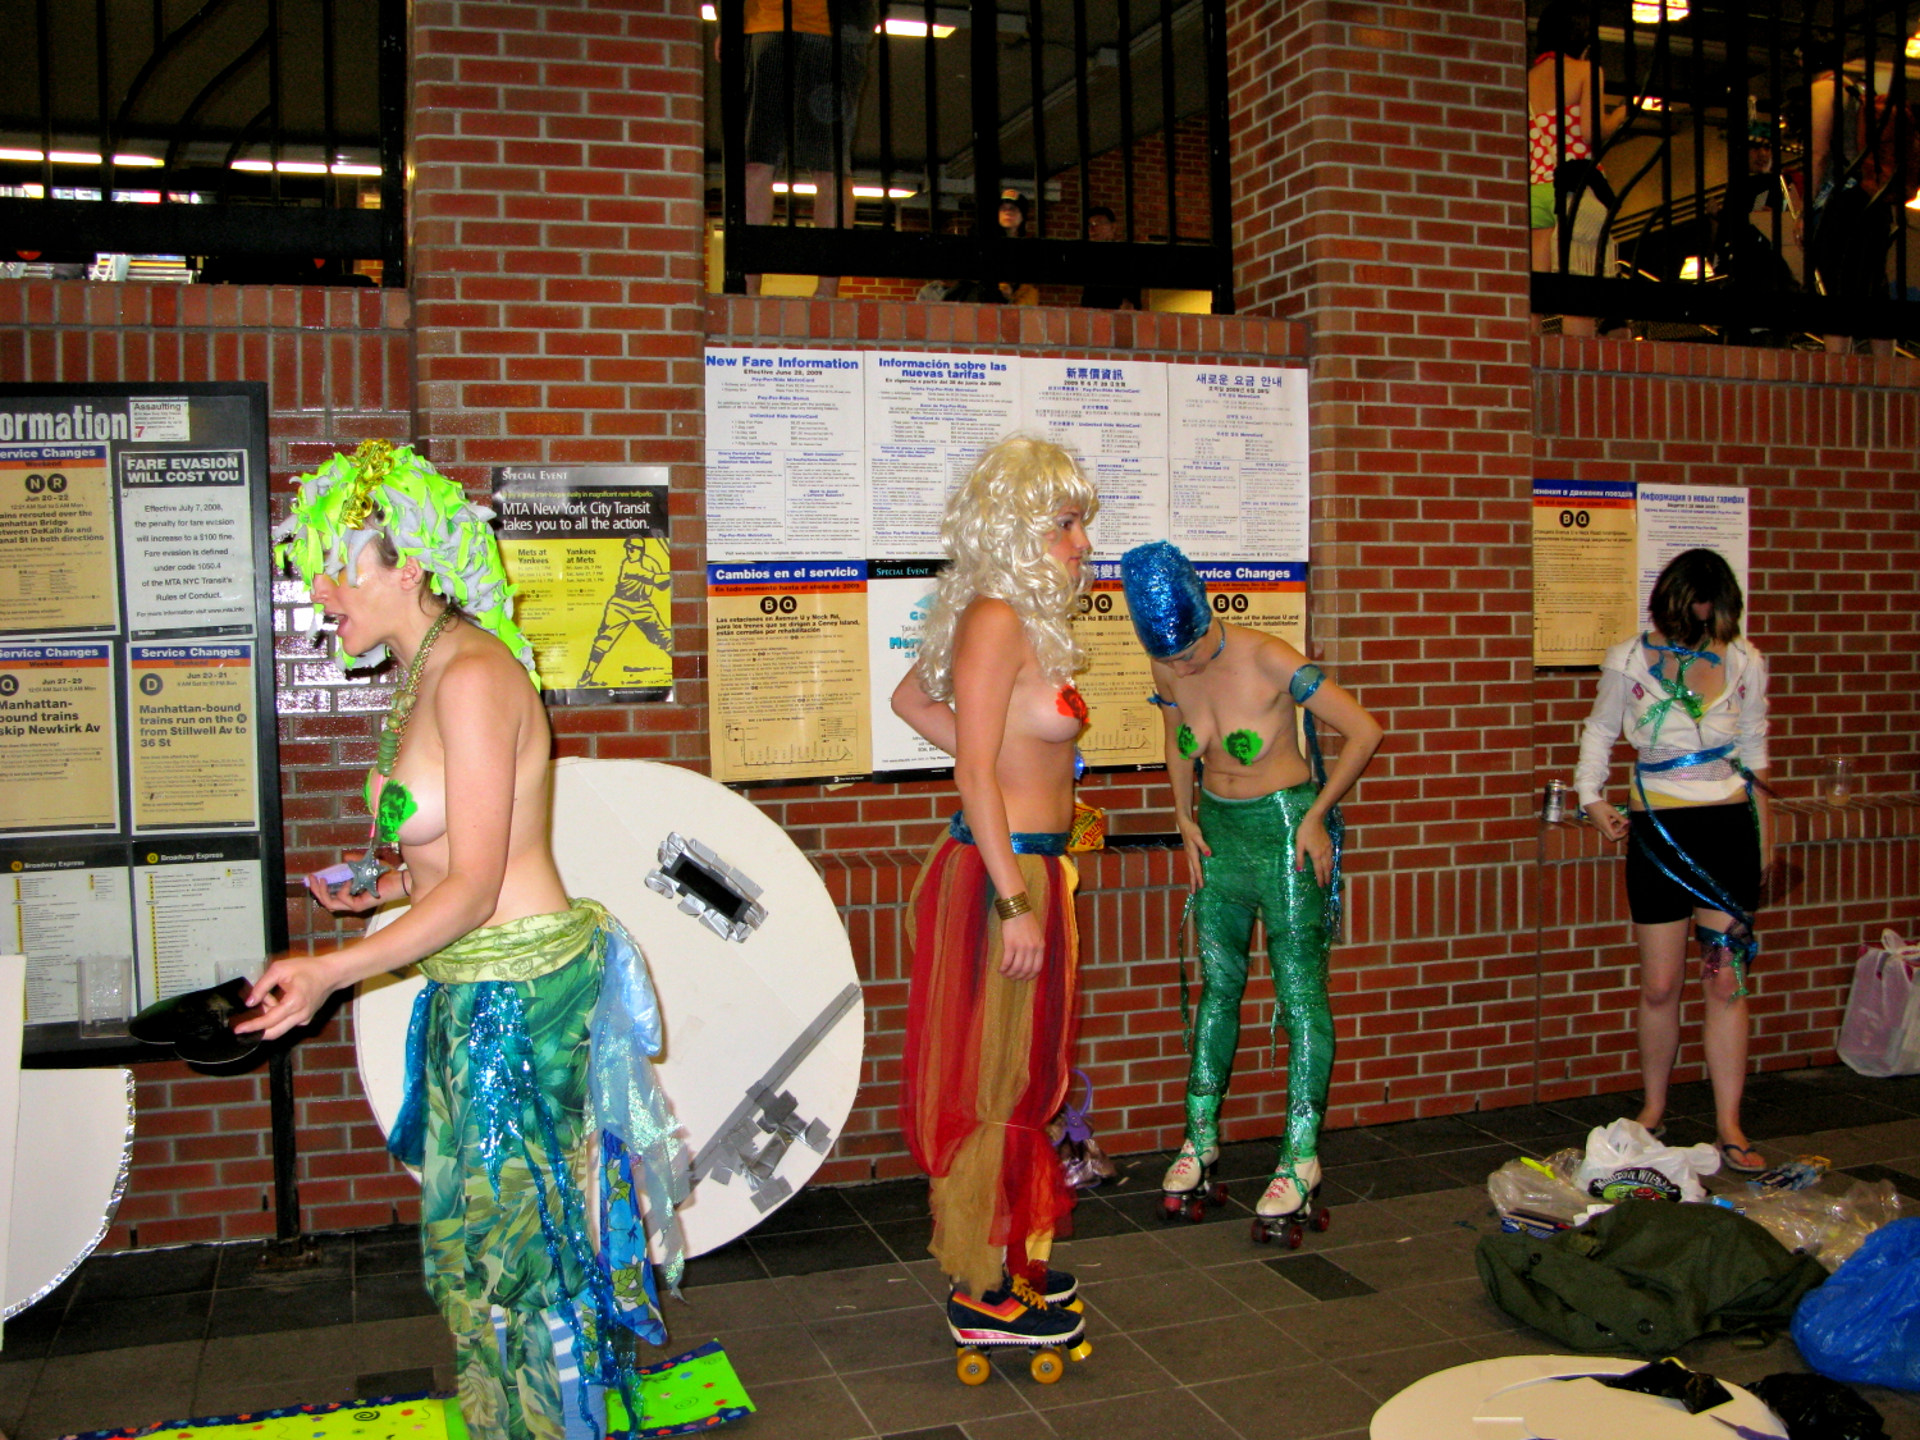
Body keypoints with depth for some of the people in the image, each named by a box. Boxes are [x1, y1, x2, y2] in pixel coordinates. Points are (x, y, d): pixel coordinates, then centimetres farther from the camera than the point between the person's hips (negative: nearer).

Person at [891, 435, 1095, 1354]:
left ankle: (1007, 1262, 31)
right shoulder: (997, 619, -17)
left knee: (1020, 1080, 17)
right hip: (1002, 873, -10)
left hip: (1025, 867, 10)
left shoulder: (1023, 618, 12)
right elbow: (975, 778, -20)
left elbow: (911, 698, 24)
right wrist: (1014, 900, -21)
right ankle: (983, 1296, 12)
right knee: (994, 1083, 0)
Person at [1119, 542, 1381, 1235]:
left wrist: (1317, 818, -11)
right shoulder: (1168, 670, -5)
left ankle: (1301, 1157, 5)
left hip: (1284, 832, -5)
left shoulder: (1269, 661, -22)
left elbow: (1364, 731, -15)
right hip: (1218, 831, 6)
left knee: (1301, 995, -2)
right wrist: (1185, 818, 7)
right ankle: (1200, 1136, 22)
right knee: (1217, 986, 12)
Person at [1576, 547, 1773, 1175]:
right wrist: (1591, 798, -3)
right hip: (1659, 832, -1)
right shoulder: (1628, 661, -3)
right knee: (1660, 985, 3)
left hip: (1730, 827, 1)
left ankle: (1729, 1126, 6)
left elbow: (1754, 751, 13)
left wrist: (1764, 838, 16)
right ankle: (1653, 1110, 22)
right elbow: (1599, 732, 10)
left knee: (1726, 980, 0)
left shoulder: (1745, 663, 3)